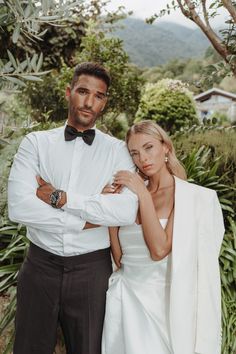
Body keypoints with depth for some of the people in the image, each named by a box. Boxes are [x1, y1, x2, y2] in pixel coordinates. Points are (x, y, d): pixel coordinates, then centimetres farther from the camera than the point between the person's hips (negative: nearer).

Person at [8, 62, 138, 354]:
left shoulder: (117, 151, 0)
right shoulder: (36, 142, 0)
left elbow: (127, 211, -17)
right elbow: (18, 207, -14)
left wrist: (60, 198, -17)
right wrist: (85, 221, -12)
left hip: (92, 270, 0)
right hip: (40, 265, 1)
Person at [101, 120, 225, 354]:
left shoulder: (197, 197, -9)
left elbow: (159, 250, -19)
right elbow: (120, 258, 2)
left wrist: (144, 195, -15)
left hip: (165, 300, -4)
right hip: (126, 298, 4)